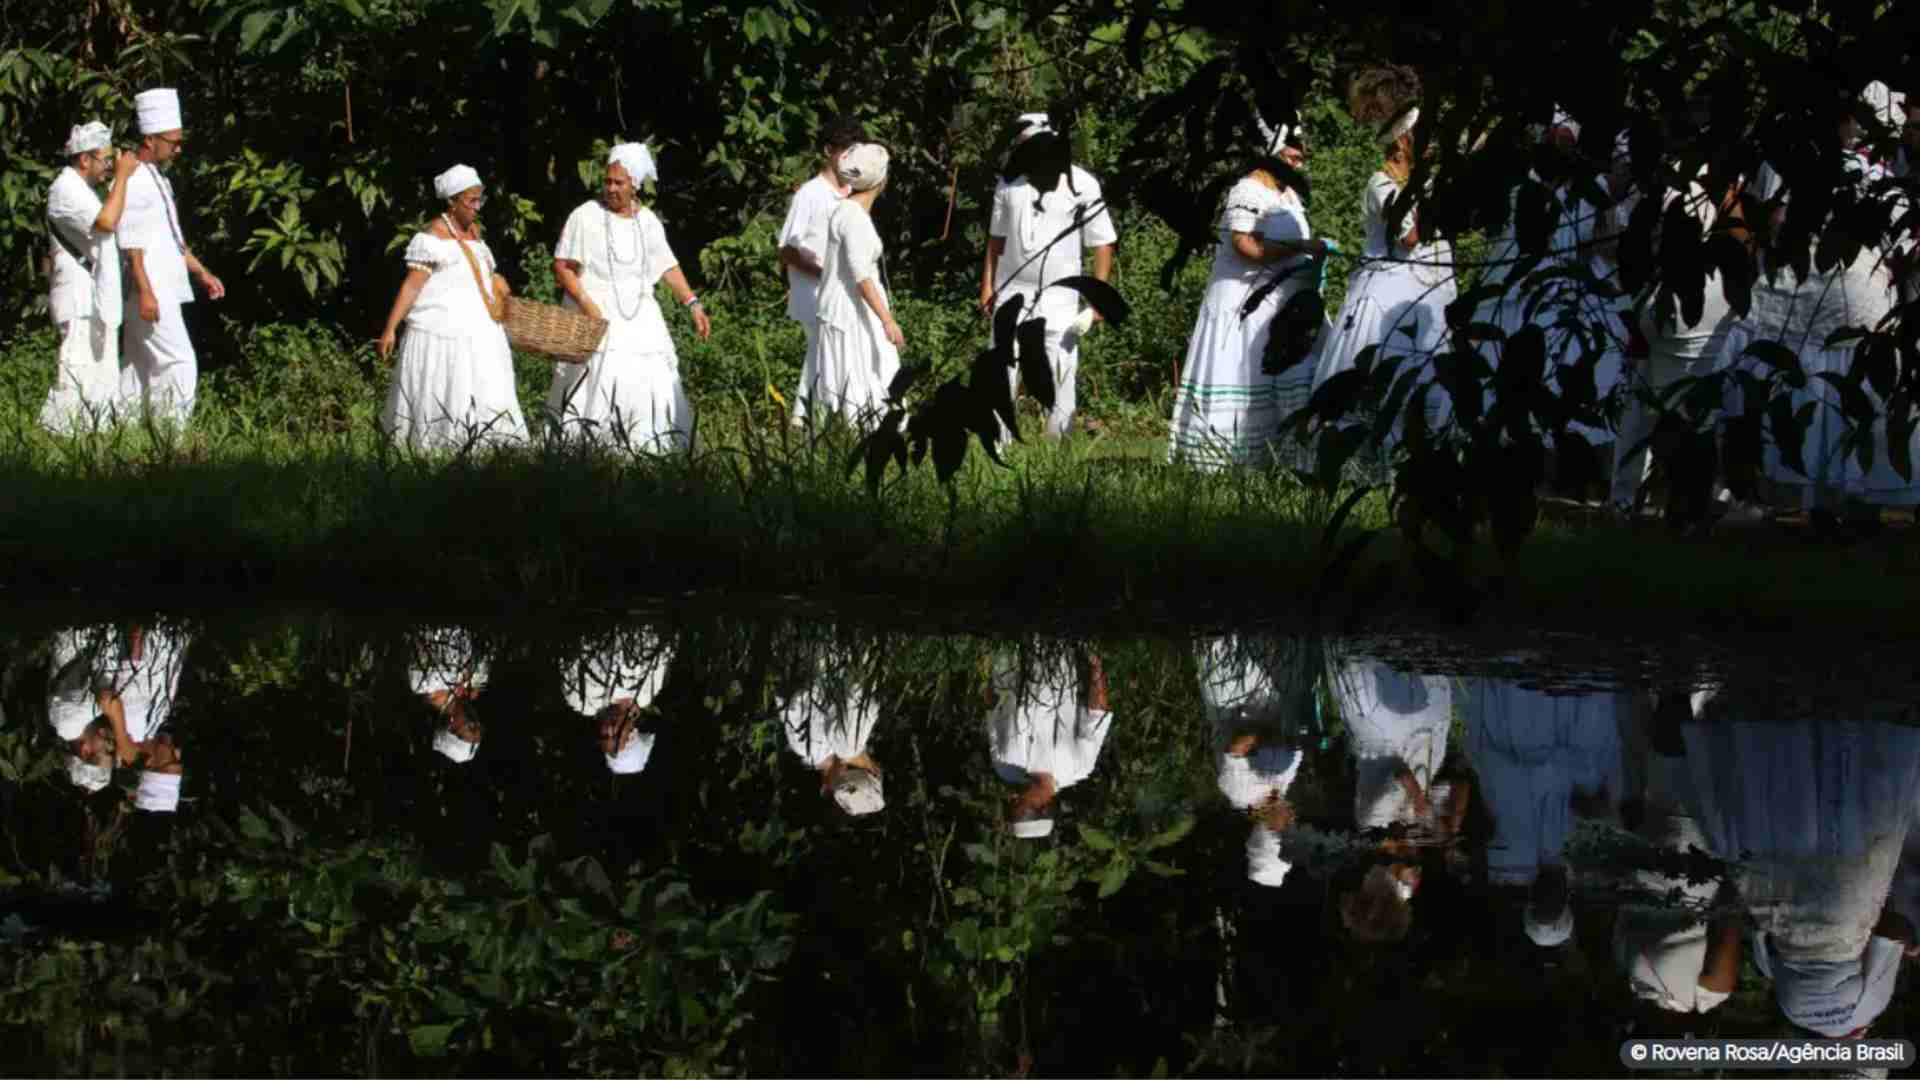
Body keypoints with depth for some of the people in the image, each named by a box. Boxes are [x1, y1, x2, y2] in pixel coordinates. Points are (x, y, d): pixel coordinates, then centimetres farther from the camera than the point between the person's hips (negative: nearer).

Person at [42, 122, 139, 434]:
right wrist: (121, 176, -19)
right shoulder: (65, 190, -14)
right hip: (80, 301, -11)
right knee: (77, 374, -14)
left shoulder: (82, 191, 20)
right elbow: (107, 221, -26)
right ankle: (54, 435, -14)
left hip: (98, 301, 11)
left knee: (104, 381, 12)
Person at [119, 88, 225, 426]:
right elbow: (131, 244, -19)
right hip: (149, 292, -10)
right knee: (180, 362, -13)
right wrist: (145, 292, -23)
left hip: (163, 291, 10)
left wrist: (202, 273, 25)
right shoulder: (133, 182, -13)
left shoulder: (157, 180, 18)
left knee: (141, 367, 11)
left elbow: (174, 238, 26)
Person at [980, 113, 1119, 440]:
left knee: (1061, 376, -3)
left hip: (1059, 299, -3)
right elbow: (997, 239, 13)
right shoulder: (1009, 185, 4)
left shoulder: (1081, 185, -7)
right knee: (1000, 375, 2)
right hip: (1012, 293, 3)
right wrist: (987, 285, 8)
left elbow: (1102, 244, -4)